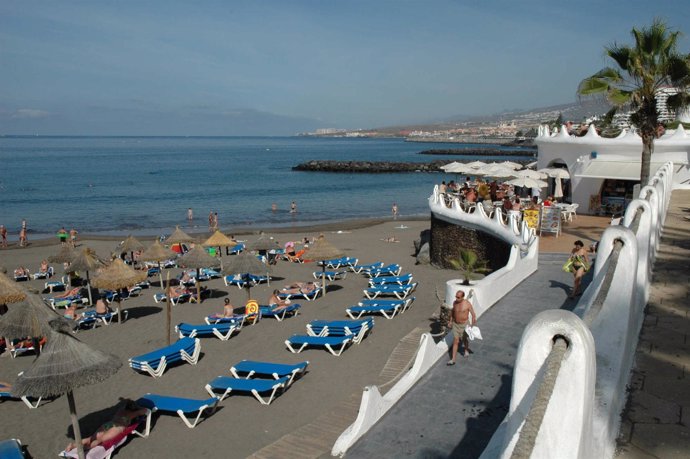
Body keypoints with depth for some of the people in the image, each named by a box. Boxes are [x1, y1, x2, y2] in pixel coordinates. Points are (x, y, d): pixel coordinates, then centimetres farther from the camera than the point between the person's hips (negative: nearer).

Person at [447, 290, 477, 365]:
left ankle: (466, 349, 52)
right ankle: (453, 360, 2)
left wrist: (473, 326, -11)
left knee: (465, 339, 20)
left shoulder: (467, 304, -21)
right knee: (455, 342, 1)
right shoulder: (454, 302, -7)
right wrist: (450, 321, 14)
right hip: (456, 324, 3)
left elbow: (473, 314, -12)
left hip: (464, 325, -3)